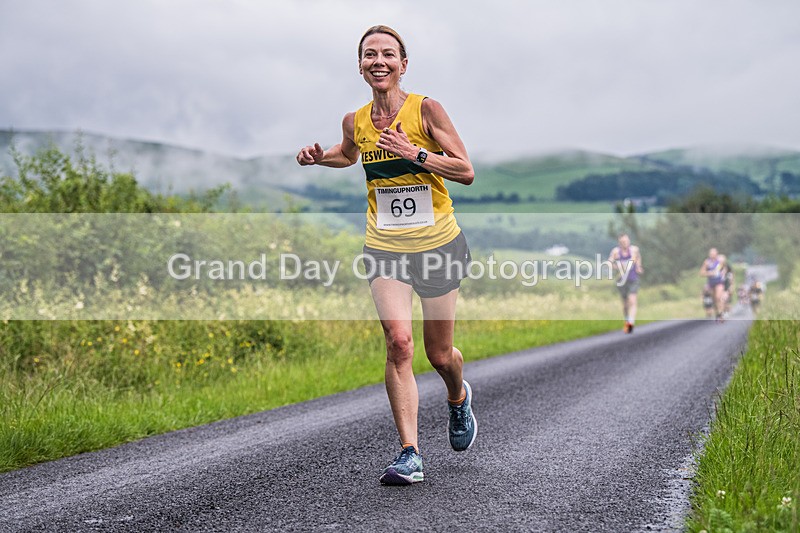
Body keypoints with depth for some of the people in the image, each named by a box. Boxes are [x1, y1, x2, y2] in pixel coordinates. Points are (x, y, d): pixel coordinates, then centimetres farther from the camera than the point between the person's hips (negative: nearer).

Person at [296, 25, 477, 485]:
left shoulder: (425, 109, -9)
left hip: (437, 244, -2)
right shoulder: (355, 121, 3)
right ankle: (410, 454, -13)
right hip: (384, 247, 2)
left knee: (440, 355, 8)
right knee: (398, 341, -18)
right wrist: (318, 157, 6)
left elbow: (467, 172, -10)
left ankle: (458, 398, 45)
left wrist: (414, 153, -22)